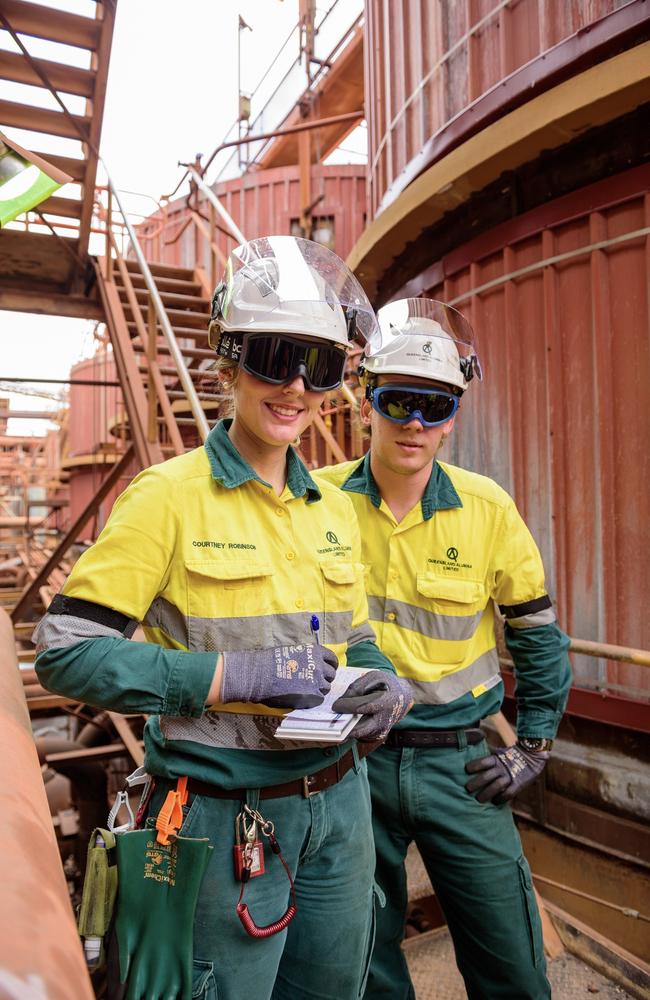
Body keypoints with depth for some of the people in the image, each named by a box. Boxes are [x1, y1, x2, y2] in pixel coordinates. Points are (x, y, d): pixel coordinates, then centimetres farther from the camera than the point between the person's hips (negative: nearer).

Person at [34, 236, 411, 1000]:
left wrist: (385, 686, -8)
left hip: (337, 803, 6)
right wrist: (237, 674, -23)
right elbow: (66, 651, -16)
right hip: (225, 815, -6)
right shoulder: (170, 494, -13)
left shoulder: (333, 509, 5)